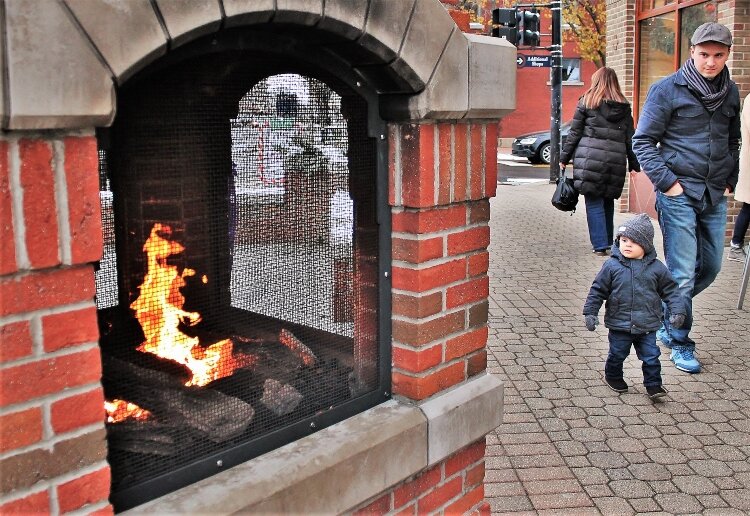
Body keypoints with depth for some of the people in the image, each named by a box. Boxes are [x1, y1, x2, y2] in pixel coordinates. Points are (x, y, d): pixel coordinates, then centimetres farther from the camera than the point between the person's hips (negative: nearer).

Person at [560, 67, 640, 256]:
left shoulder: (586, 101, 1)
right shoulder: (624, 107, 11)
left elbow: (574, 133, 1)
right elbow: (630, 139, 12)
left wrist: (564, 158, 7)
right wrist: (634, 165, 17)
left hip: (590, 158, -4)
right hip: (615, 161, 4)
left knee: (594, 203, 0)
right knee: (608, 201, 17)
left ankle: (600, 245, -4)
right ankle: (608, 241, 24)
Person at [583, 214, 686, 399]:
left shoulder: (656, 268, -4)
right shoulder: (612, 266, -9)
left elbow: (670, 290, 5)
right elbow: (598, 290, -3)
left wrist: (678, 311, -4)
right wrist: (590, 312, -5)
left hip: (647, 326, 1)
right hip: (619, 324, 0)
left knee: (651, 356, 4)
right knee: (617, 354, 15)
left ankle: (653, 384, 20)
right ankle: (613, 377, 39)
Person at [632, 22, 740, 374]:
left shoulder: (731, 93, 11)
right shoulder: (668, 89, -6)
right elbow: (643, 141, -5)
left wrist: (729, 181, 11)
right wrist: (667, 182, -11)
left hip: (715, 197, 6)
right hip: (678, 194, -6)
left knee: (711, 267, 12)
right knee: (682, 274, -3)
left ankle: (665, 315, 33)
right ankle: (680, 344, 12)